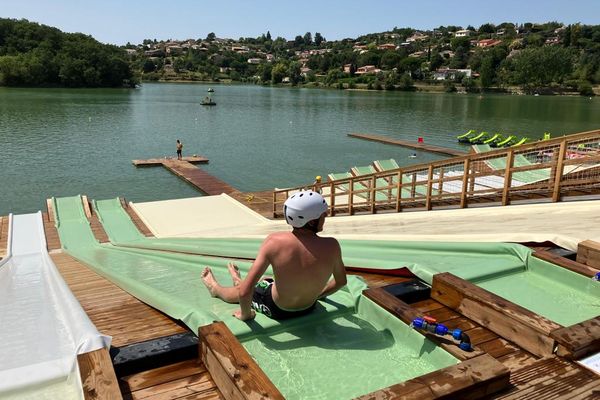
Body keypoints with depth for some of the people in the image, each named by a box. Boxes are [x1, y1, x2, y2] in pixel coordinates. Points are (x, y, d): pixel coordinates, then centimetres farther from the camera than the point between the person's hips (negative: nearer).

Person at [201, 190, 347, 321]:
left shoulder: (274, 241, -31)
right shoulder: (331, 246, -25)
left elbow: (245, 292, -29)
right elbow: (341, 281, -5)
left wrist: (245, 314, -8)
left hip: (277, 310, -3)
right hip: (309, 308, 4)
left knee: (243, 292, 28)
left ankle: (215, 288, 61)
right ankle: (240, 282, 65)